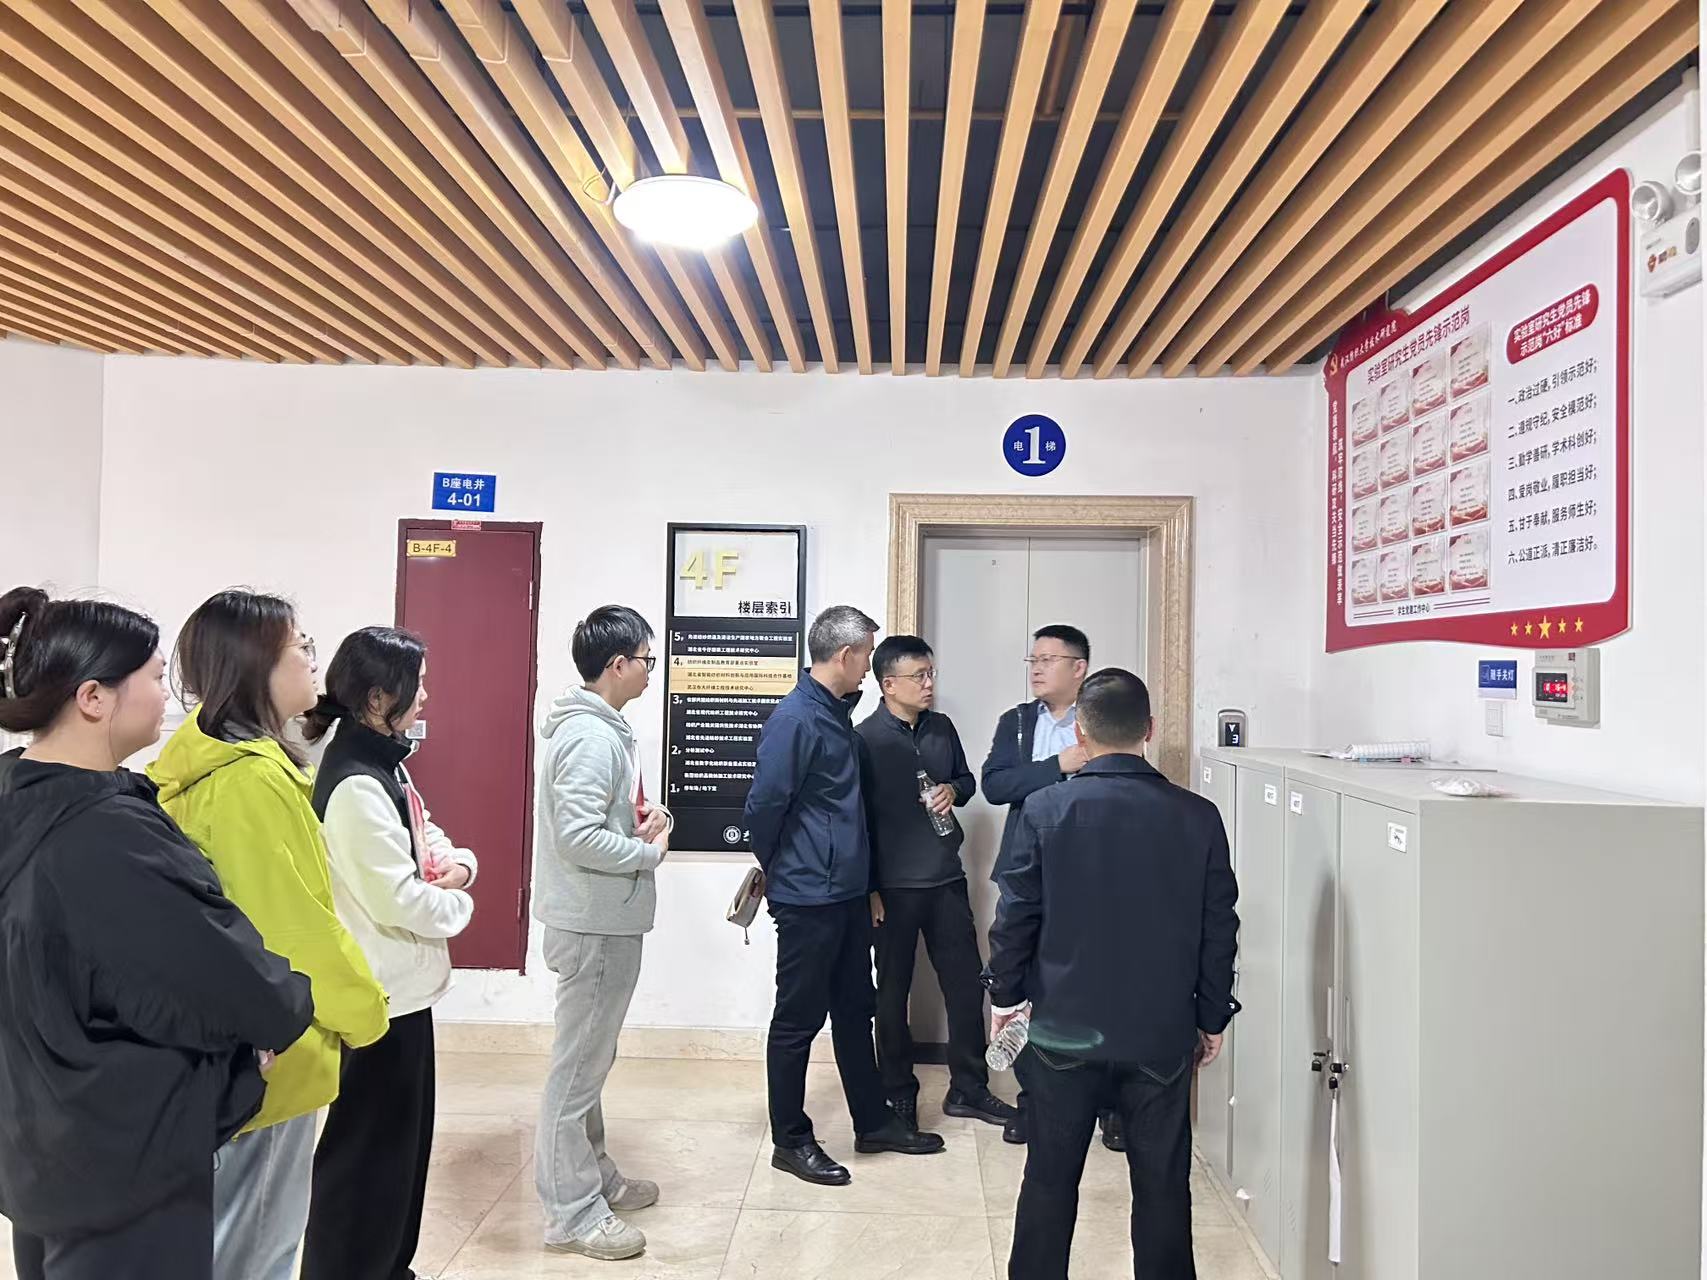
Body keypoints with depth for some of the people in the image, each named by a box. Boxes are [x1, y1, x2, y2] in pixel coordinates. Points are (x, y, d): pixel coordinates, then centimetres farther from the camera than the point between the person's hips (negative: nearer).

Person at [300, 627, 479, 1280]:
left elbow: (429, 836, 17)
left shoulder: (384, 764, 7)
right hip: (380, 996, -10)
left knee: (403, 1141, 22)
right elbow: (400, 900, -26)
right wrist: (459, 905, -8)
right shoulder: (355, 786, -24)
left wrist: (458, 864, -5)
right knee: (367, 1154, 6)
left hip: (403, 987, 10)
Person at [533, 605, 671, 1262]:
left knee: (591, 1057, 21)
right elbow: (578, 836, -29)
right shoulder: (592, 737, -22)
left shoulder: (598, 728, 10)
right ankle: (572, 1212, 15)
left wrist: (642, 815, 0)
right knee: (580, 1064, 2)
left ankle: (593, 1176, 36)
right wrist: (649, 852, -16)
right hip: (596, 924, -11)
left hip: (604, 920, 11)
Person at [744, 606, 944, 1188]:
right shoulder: (794, 718, -19)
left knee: (854, 1009, 19)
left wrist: (865, 879, 17)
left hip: (847, 892, 9)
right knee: (799, 1019, 5)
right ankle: (790, 1140, 20)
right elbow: (764, 805, -18)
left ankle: (873, 1121, 33)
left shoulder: (838, 713, 9)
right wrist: (777, 869, -2)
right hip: (807, 899, -9)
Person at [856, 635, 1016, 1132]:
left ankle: (968, 1088, 26)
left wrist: (953, 790, -5)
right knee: (893, 990, 9)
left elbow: (967, 779, 19)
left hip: (946, 877, 5)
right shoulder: (866, 738, -11)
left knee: (966, 981, 10)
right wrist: (868, 889, -10)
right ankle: (898, 1092, 25)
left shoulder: (942, 727, 5)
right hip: (894, 885, -5)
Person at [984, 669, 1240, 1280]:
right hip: (1164, 1034, 1)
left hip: (1066, 1029, -1)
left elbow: (1015, 915, -7)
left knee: (1050, 1177, 15)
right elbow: (1220, 929, -1)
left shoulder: (1045, 810, -12)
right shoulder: (1198, 817, -7)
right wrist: (1212, 1017, 12)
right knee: (1162, 1183, 15)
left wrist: (1005, 993, 8)